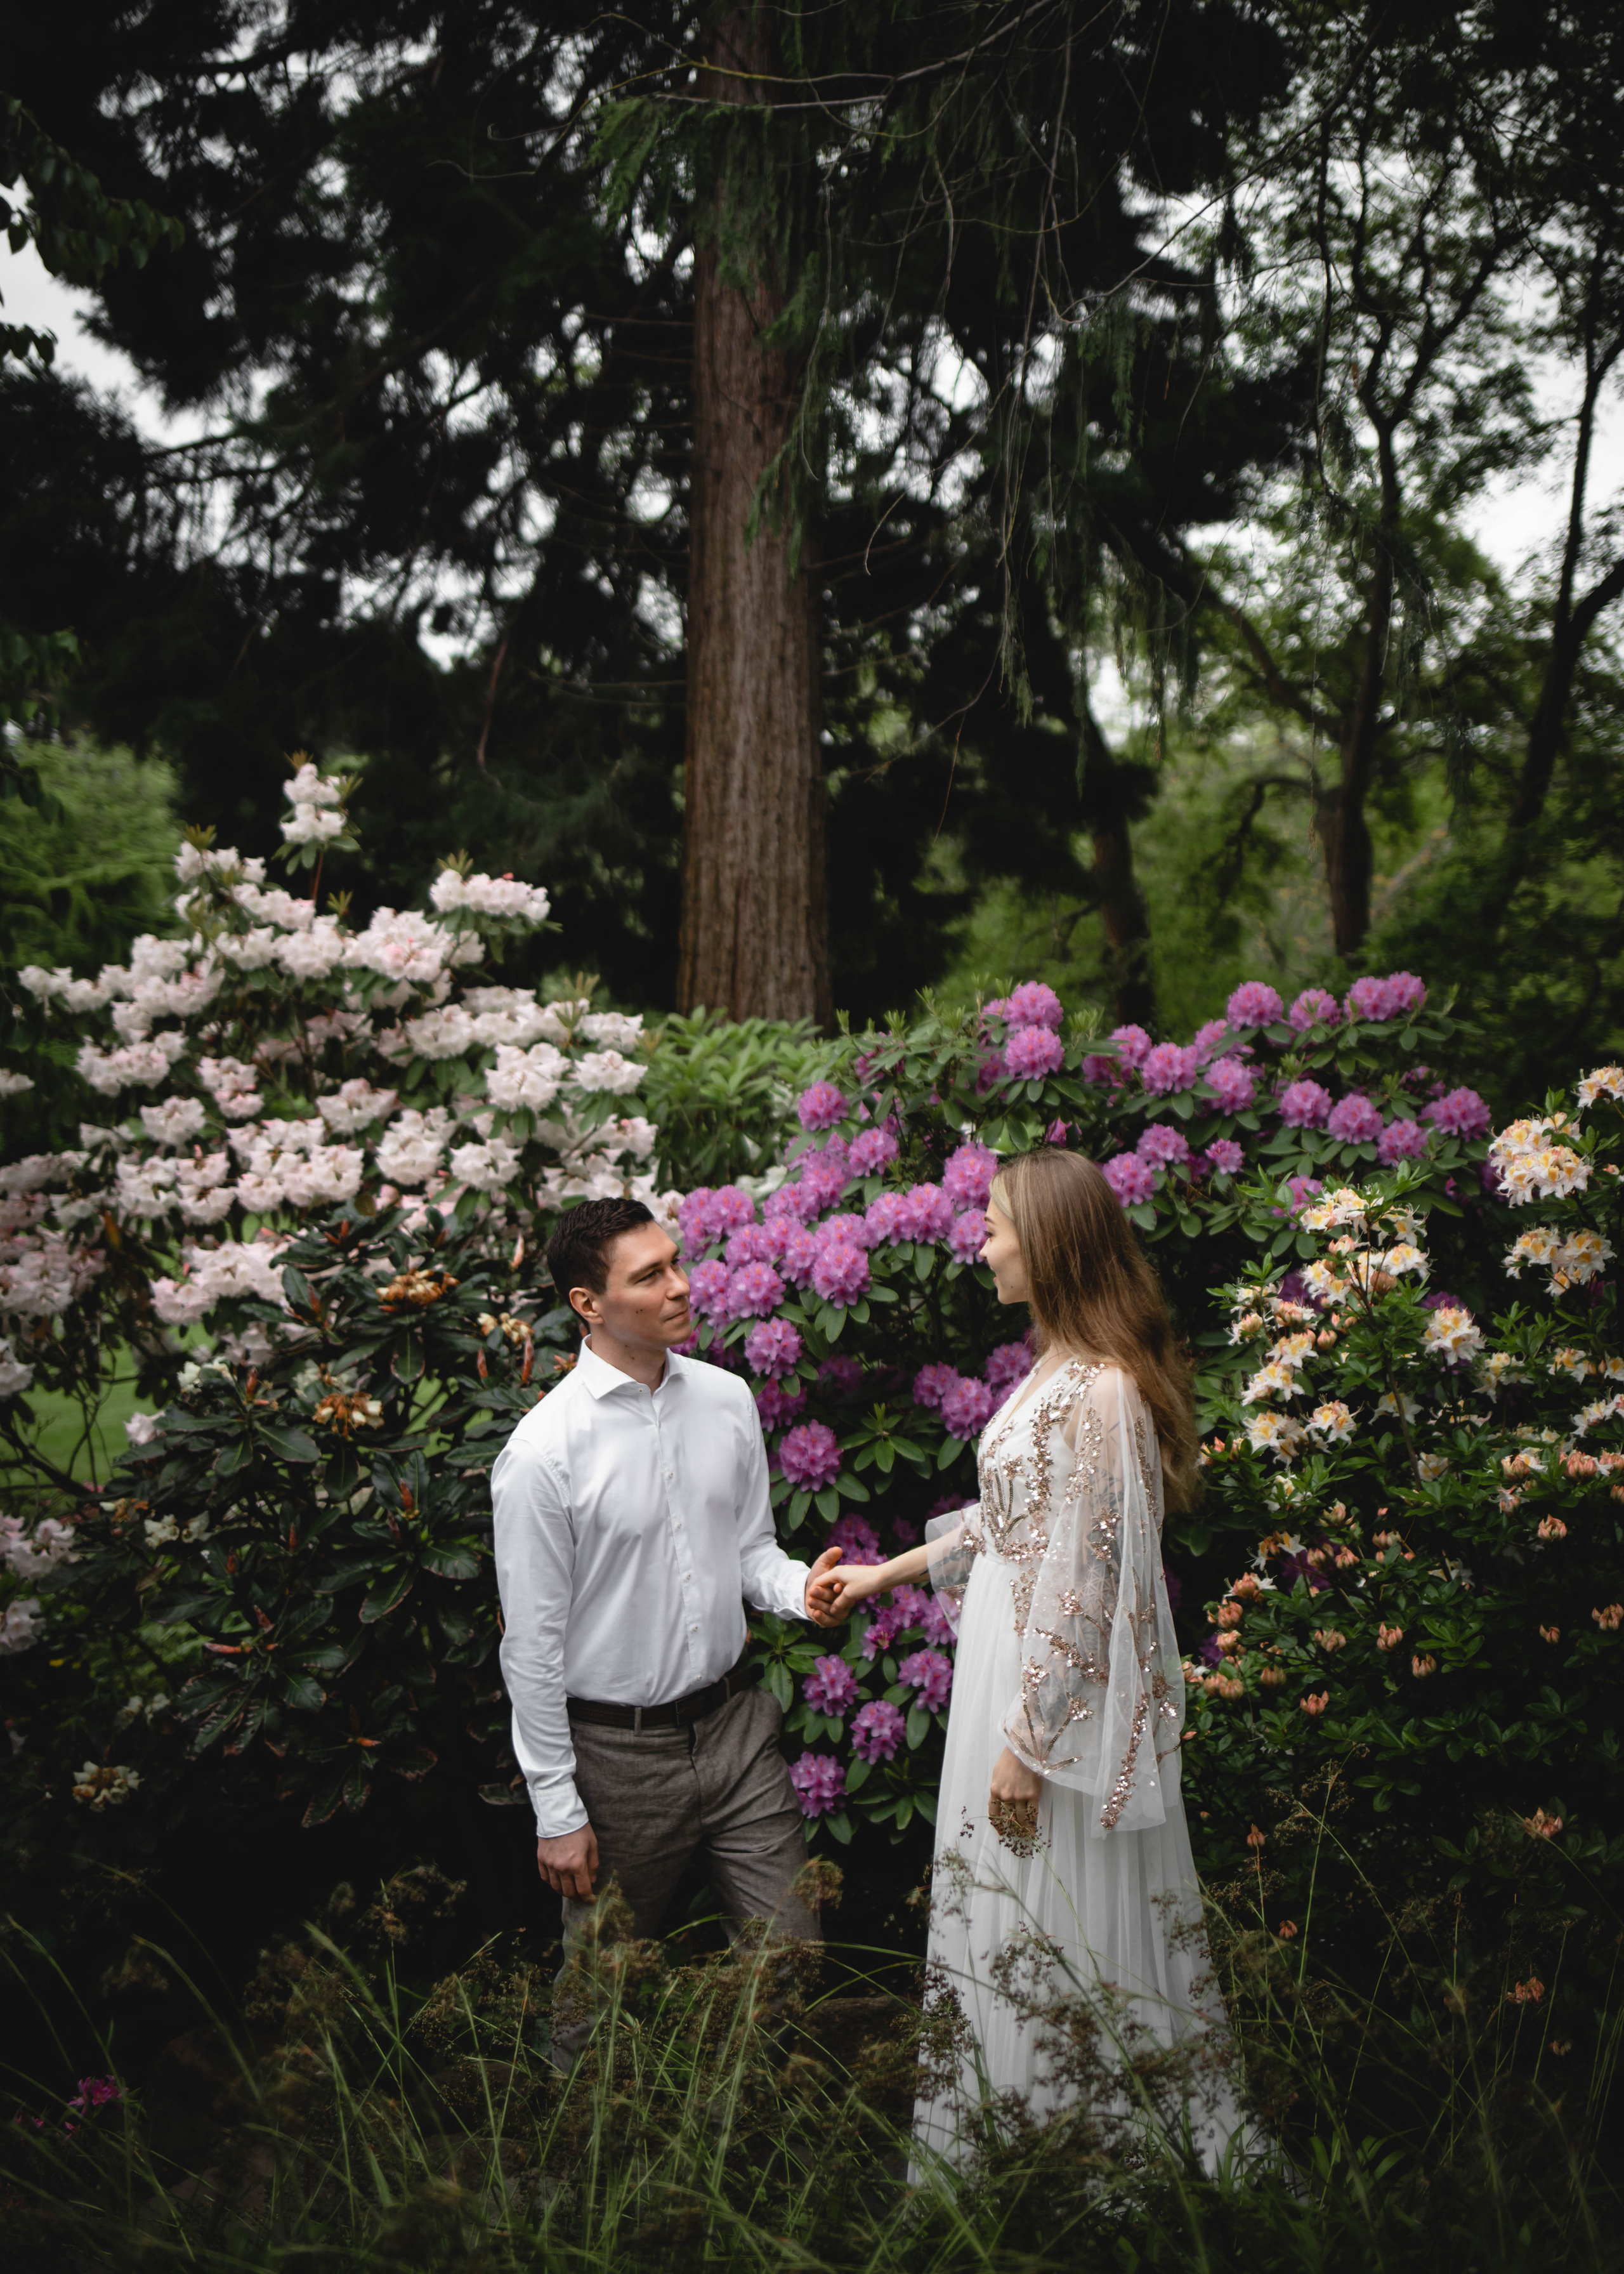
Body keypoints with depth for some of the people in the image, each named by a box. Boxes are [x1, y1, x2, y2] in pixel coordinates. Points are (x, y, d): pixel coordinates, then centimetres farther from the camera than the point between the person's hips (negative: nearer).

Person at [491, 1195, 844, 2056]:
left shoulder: (727, 1400, -1)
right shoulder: (544, 1452, -18)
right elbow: (532, 1645, -12)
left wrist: (798, 1587, -11)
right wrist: (557, 1812, -10)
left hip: (736, 1724, 5)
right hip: (618, 1751, -4)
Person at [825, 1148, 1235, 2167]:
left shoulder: (1095, 1395, -24)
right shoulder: (1064, 1370, 7)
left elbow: (1076, 1587, -24)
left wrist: (1028, 1744, -20)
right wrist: (887, 1573, 25)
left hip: (1063, 1693, -10)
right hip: (1019, 1662, 10)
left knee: (1063, 1939, 4)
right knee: (1015, 1928, 19)